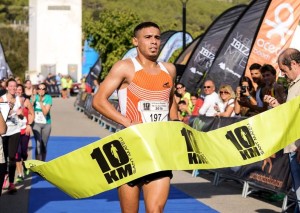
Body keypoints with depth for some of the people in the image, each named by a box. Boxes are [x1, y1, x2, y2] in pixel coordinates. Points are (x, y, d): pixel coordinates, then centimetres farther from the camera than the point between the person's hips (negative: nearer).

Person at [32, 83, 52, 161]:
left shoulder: (48, 98, -7)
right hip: (36, 123, -1)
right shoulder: (34, 97, -3)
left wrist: (41, 101, -24)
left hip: (46, 123, 1)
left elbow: (45, 112, -15)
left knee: (44, 145, 10)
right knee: (38, 144, -16)